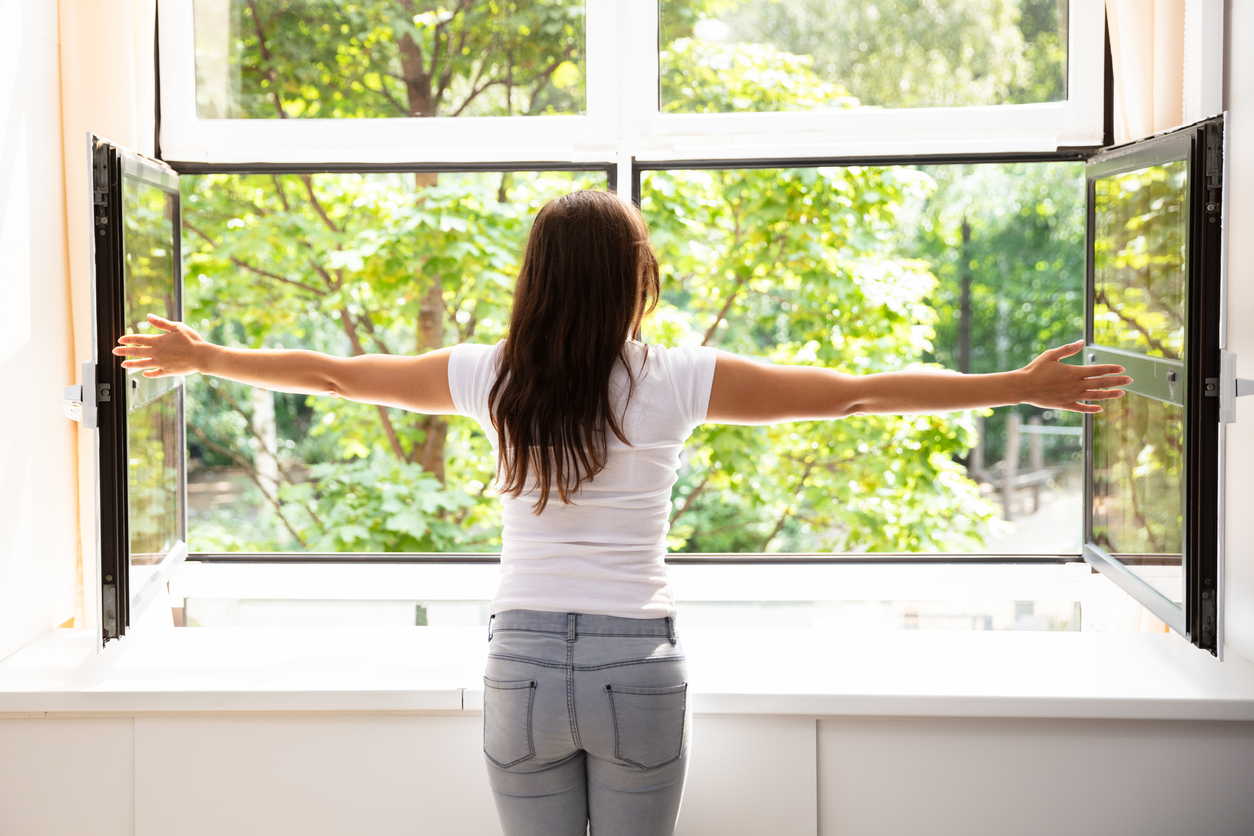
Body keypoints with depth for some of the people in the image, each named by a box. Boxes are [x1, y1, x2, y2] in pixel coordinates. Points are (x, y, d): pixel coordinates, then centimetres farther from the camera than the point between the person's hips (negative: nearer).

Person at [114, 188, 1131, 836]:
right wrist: (1019, 386, 0)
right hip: (636, 664, -1)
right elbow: (855, 391, -6)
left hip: (523, 660, 2)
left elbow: (335, 373, 10)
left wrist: (203, 356, 25)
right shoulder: (675, 381, -8)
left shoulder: (494, 378, -2)